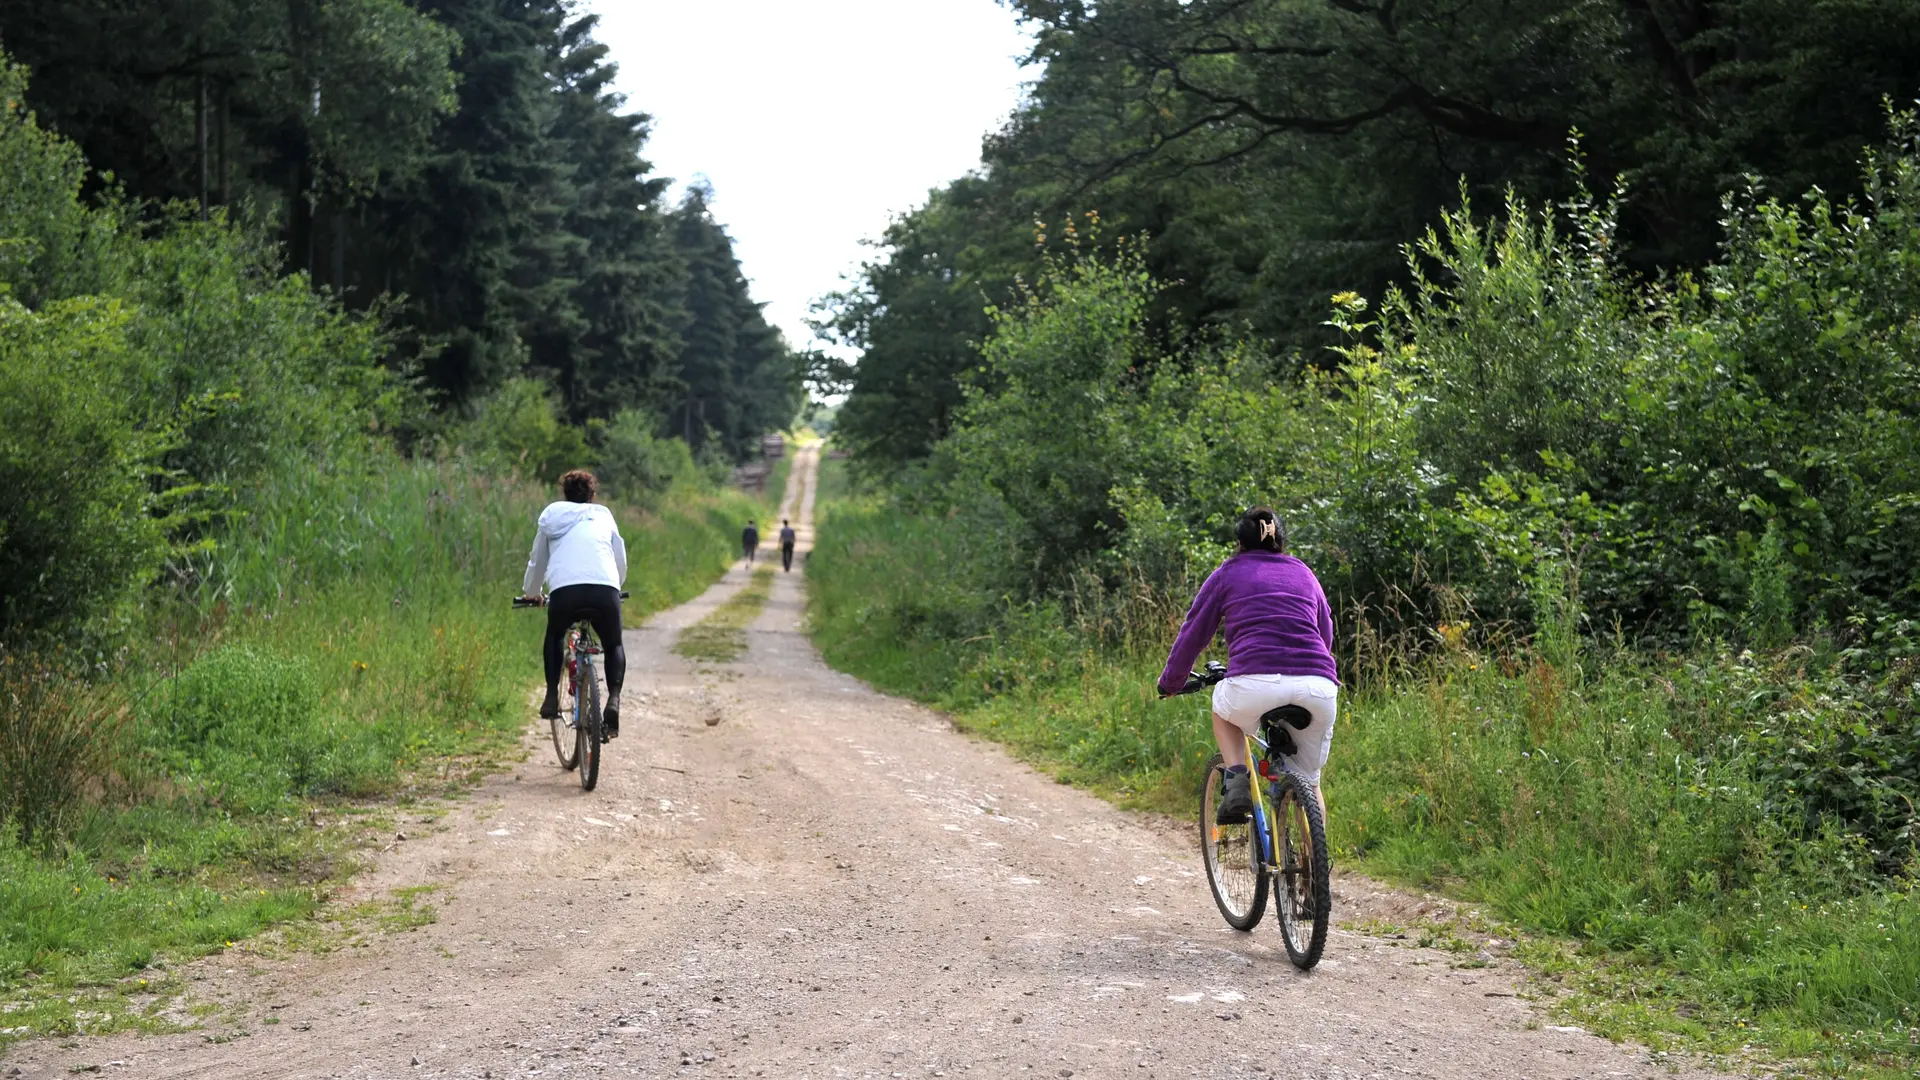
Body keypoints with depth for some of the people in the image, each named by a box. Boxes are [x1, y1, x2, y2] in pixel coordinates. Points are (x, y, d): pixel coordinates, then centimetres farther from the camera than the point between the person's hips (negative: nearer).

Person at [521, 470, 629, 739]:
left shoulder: (551, 517, 25)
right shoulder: (604, 516, 26)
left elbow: (537, 562, 34)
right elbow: (621, 563, 32)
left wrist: (531, 593, 52)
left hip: (564, 591, 0)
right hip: (605, 591, 0)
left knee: (554, 638, 31)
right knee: (614, 646, 23)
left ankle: (552, 697, 13)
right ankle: (613, 700, -2)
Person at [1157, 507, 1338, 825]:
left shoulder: (1228, 573, 18)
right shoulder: (1303, 573, 26)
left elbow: (1193, 634, 20)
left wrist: (1171, 682, 35)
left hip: (1255, 685, -3)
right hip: (1319, 689, 3)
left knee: (1223, 706, 33)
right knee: (1308, 783, 22)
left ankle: (1236, 779, 10)